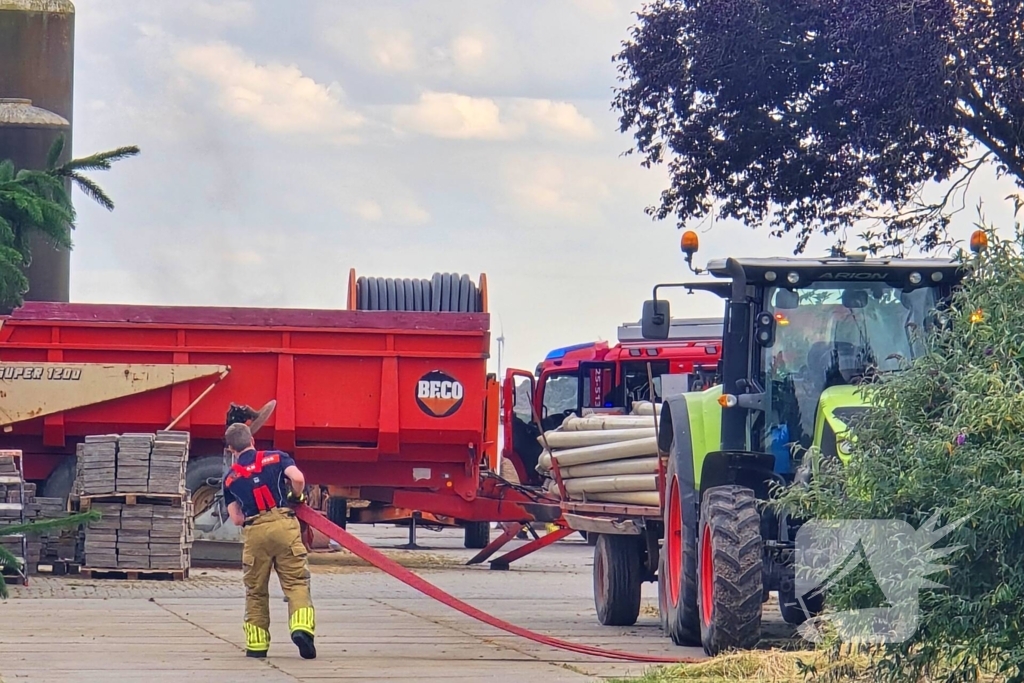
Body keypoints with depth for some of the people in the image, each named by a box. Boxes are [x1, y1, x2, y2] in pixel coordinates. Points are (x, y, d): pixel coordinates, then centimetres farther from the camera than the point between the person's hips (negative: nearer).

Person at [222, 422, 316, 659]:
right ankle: (302, 627, -22)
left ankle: (256, 644, 15)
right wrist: (296, 496, 15)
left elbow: (236, 518, 11)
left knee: (256, 590, 14)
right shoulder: (276, 458, 10)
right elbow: (298, 479, -6)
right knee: (296, 582, 0)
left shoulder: (230, 478, 15)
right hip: (284, 524, -1)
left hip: (254, 531, 1)